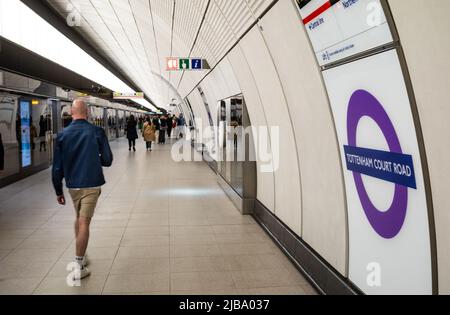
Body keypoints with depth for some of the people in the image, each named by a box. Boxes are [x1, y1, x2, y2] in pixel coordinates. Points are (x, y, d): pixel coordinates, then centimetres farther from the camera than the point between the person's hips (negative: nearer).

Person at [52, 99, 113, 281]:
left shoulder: (62, 135, 1)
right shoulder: (97, 132, -8)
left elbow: (57, 167, 2)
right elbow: (107, 160, -6)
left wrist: (58, 191, 10)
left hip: (72, 185, 4)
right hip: (91, 184, -4)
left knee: (79, 219, 22)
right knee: (84, 223, -1)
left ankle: (81, 257, 30)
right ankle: (79, 267, 1)